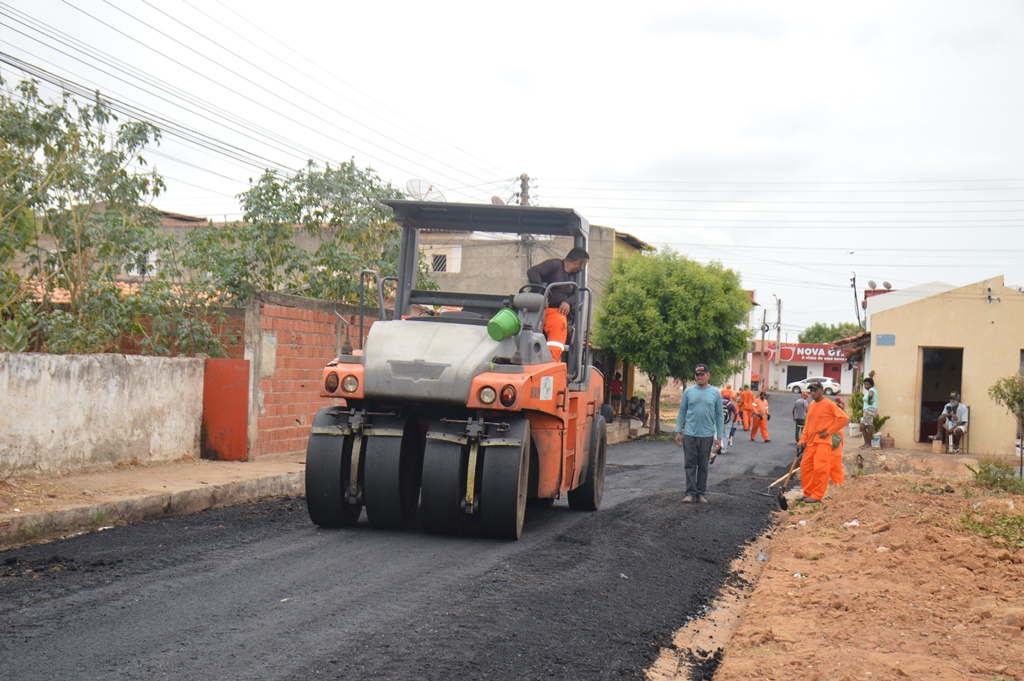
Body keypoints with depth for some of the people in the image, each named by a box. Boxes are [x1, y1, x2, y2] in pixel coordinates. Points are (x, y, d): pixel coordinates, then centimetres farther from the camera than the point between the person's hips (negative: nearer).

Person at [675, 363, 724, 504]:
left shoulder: (715, 393, 4)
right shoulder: (689, 391, 4)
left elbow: (719, 416, 5)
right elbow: (682, 412, 7)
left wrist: (719, 437, 0)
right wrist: (678, 431, 0)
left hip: (707, 435, 0)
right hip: (689, 434, 0)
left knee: (703, 466, 8)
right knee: (690, 465, 1)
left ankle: (701, 493, 15)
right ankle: (690, 492, 5)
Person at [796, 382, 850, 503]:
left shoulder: (829, 404, -9)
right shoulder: (811, 405, 13)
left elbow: (844, 418, -14)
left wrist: (829, 431, -14)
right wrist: (802, 440, 9)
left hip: (824, 441, -8)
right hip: (811, 441, 8)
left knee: (820, 468, -12)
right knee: (805, 466, 6)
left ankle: (817, 496, -6)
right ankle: (808, 493, 15)